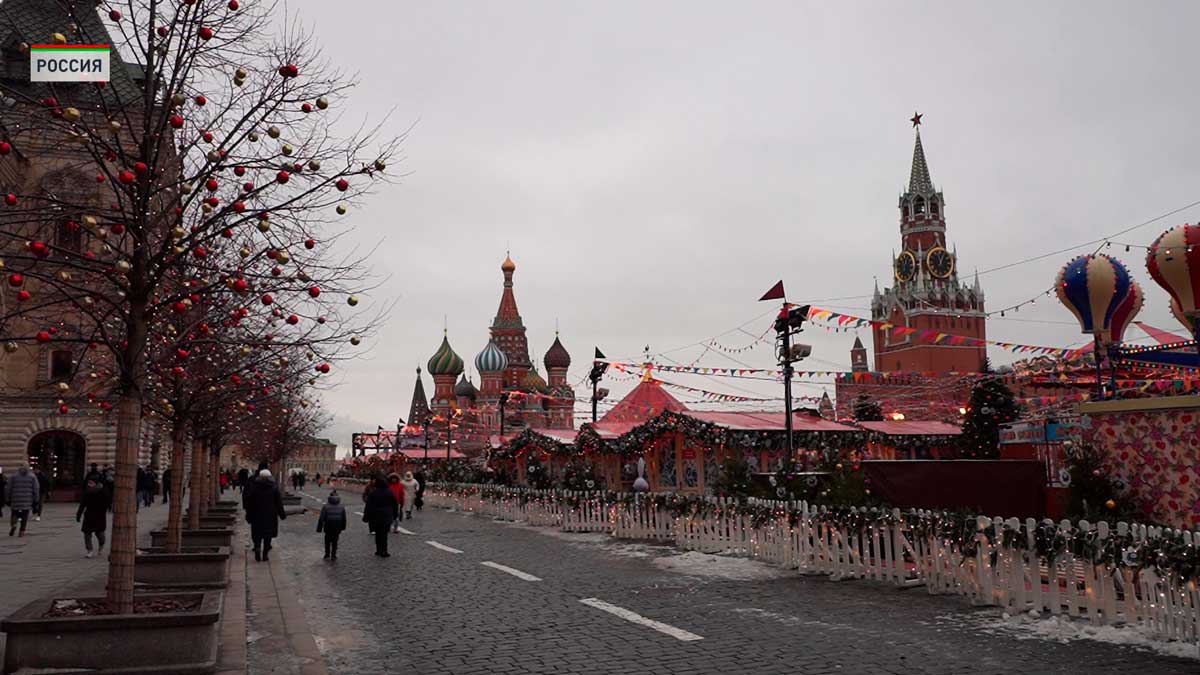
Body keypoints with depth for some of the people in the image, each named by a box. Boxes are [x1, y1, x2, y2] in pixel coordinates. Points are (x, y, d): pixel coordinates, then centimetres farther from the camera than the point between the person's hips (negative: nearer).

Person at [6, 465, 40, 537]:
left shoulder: (14, 477, 3)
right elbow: (36, 490, 1)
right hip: (27, 501, 0)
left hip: (15, 501, 0)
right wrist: (36, 501, 6)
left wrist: (7, 500, 12)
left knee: (15, 514, 13)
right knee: (24, 516, 4)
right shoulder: (33, 477, 2)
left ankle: (13, 524, -14)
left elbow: (8, 489, 4)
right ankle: (22, 531, -1)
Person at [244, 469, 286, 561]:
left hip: (257, 516, 0)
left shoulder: (254, 488, -2)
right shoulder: (275, 488, -2)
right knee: (268, 536, 7)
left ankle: (257, 547, -16)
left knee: (257, 535, 9)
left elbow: (249, 503, 1)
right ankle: (265, 554, 7)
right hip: (270, 516, 0)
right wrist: (282, 514, 9)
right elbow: (279, 503, 0)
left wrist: (248, 516, 8)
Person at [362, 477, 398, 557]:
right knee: (384, 534, 2)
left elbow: (368, 506, -8)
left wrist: (366, 517, -1)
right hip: (387, 516, 1)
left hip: (376, 517, -1)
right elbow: (395, 504, 10)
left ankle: (379, 550, 16)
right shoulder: (390, 492, 2)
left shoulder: (373, 493, -8)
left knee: (378, 533, 12)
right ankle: (383, 552, -2)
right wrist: (395, 515, 19)